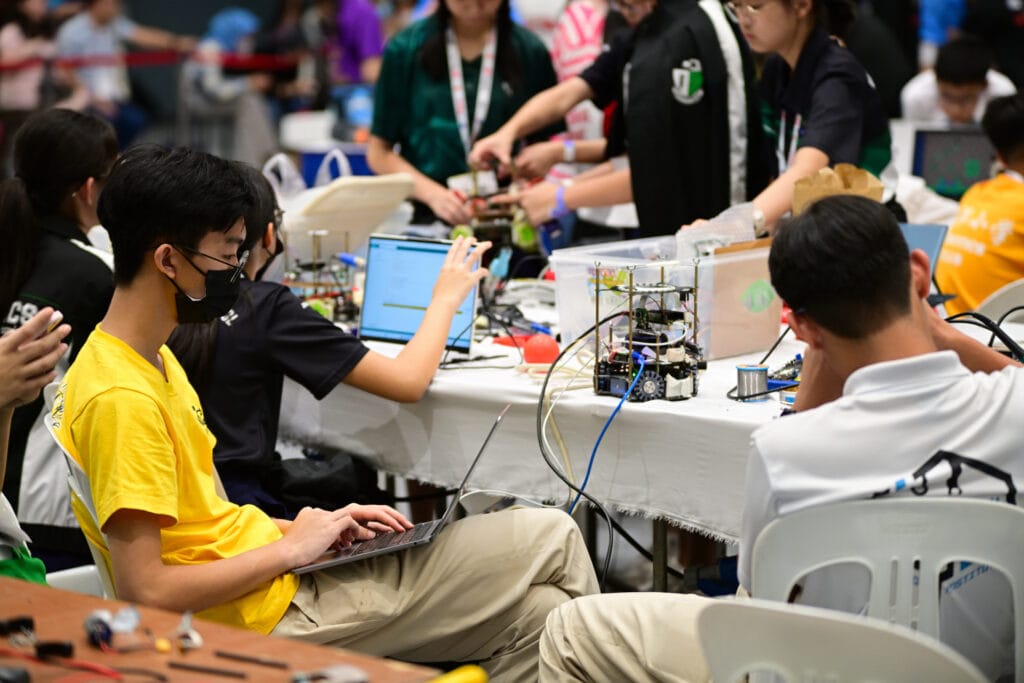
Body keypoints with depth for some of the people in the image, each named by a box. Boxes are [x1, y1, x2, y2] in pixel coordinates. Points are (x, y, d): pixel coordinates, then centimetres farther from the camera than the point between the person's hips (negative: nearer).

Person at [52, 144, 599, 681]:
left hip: (270, 571, 10)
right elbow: (145, 592, -25)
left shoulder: (153, 360, 10)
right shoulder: (122, 399, -21)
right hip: (267, 618, -10)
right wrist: (291, 547, -15)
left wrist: (313, 530, 4)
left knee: (535, 615, 4)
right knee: (551, 538, -2)